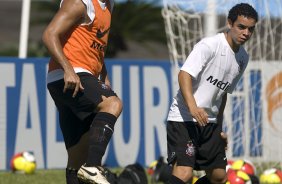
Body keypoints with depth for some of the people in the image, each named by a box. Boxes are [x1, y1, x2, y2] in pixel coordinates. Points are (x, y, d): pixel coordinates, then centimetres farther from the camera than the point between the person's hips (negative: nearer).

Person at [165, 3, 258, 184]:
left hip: (209, 122, 9)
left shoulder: (243, 58, 12)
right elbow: (184, 74, -25)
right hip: (183, 119, -8)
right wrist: (192, 106, -40)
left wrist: (219, 127, 23)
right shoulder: (209, 45, -14)